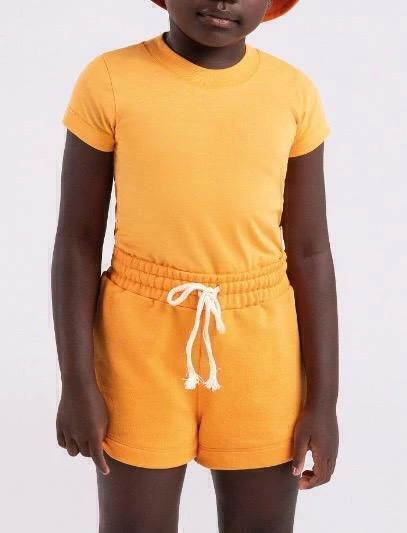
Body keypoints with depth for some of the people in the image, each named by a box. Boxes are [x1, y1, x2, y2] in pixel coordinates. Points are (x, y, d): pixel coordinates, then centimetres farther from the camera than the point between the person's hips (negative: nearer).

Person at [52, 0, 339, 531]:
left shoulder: (294, 94, -2)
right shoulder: (110, 81, -7)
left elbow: (310, 253, 1)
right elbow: (77, 239, -4)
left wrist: (324, 399, 0)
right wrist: (77, 384, -7)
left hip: (260, 350, 2)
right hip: (141, 347, -2)